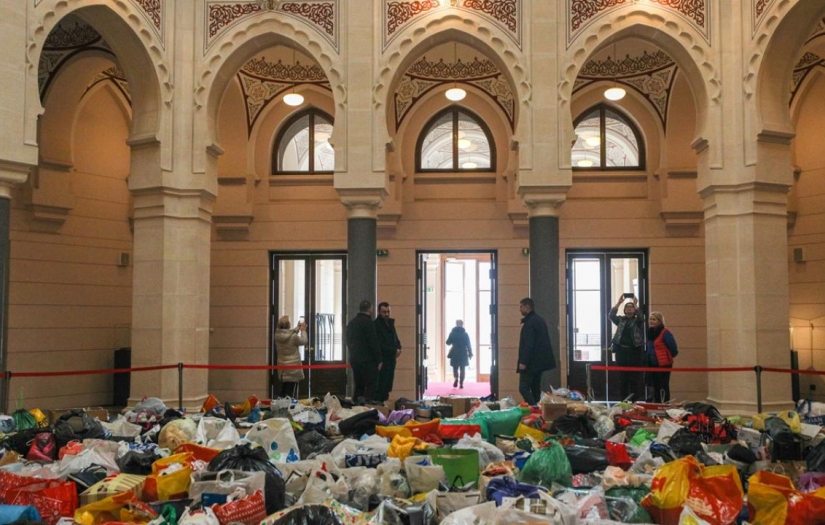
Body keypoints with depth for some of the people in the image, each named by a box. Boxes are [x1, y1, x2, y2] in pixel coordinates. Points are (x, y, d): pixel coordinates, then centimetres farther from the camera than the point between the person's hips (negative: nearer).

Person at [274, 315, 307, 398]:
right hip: (293, 369, -6)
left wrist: (298, 328, 24)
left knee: (283, 393, 15)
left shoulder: (277, 335, -3)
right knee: (292, 394, -2)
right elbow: (303, 341, -2)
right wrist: (303, 330, 12)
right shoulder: (293, 337, -21)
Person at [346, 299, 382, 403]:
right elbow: (374, 343, -14)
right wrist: (378, 360, -9)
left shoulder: (351, 323, 15)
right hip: (367, 360, -8)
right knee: (371, 386, -6)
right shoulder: (368, 322, -12)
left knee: (359, 385, 14)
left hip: (354, 359, 8)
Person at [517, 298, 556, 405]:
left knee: (523, 388, -9)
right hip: (541, 361, 10)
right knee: (535, 388, 13)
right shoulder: (540, 320, 15)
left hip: (531, 362, -10)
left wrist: (523, 362, -21)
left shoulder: (529, 322, -15)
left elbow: (528, 344, -22)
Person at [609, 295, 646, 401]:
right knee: (622, 376, 5)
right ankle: (623, 399, 11)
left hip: (635, 351, -2)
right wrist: (619, 303, -12)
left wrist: (635, 304, -20)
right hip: (621, 351, 2)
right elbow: (611, 315, -5)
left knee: (636, 376, -3)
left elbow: (641, 317, -16)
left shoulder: (638, 321, 6)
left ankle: (636, 399, 1)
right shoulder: (620, 320, 12)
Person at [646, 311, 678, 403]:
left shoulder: (665, 333, -14)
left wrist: (669, 357, -1)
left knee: (663, 387, -6)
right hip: (652, 364, 8)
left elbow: (674, 349, -15)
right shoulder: (650, 332, 11)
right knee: (655, 386, 14)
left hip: (664, 364, -8)